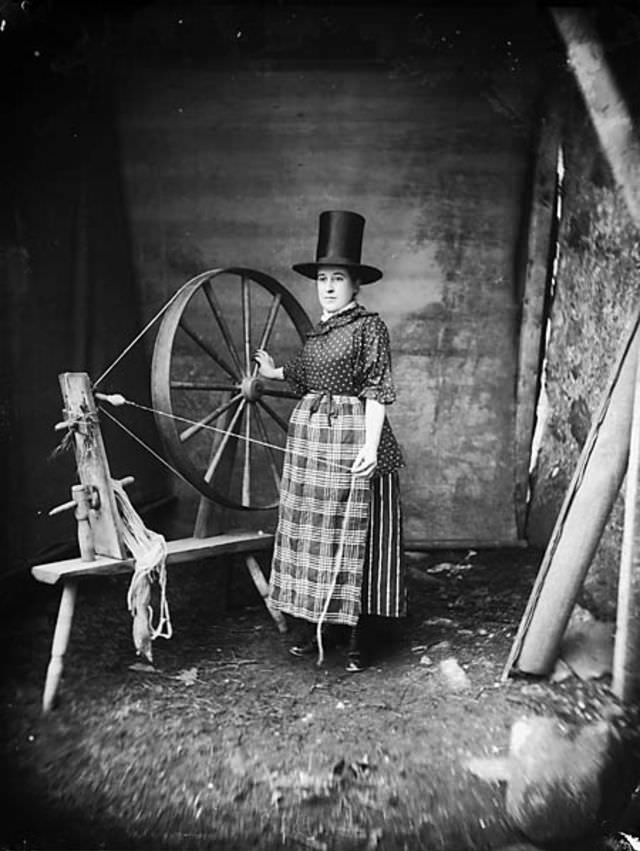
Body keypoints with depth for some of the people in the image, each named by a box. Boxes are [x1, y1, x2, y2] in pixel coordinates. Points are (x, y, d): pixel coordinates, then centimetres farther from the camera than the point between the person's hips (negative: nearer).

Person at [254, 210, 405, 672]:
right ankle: (319, 624, 23)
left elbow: (377, 390, -13)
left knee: (352, 533, -1)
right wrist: (276, 371, 30)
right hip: (308, 433, 8)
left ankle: (357, 636, 12)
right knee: (312, 532, 11)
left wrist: (371, 445, -21)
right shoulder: (317, 329, 13)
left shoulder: (370, 325, -8)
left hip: (352, 435, -7)